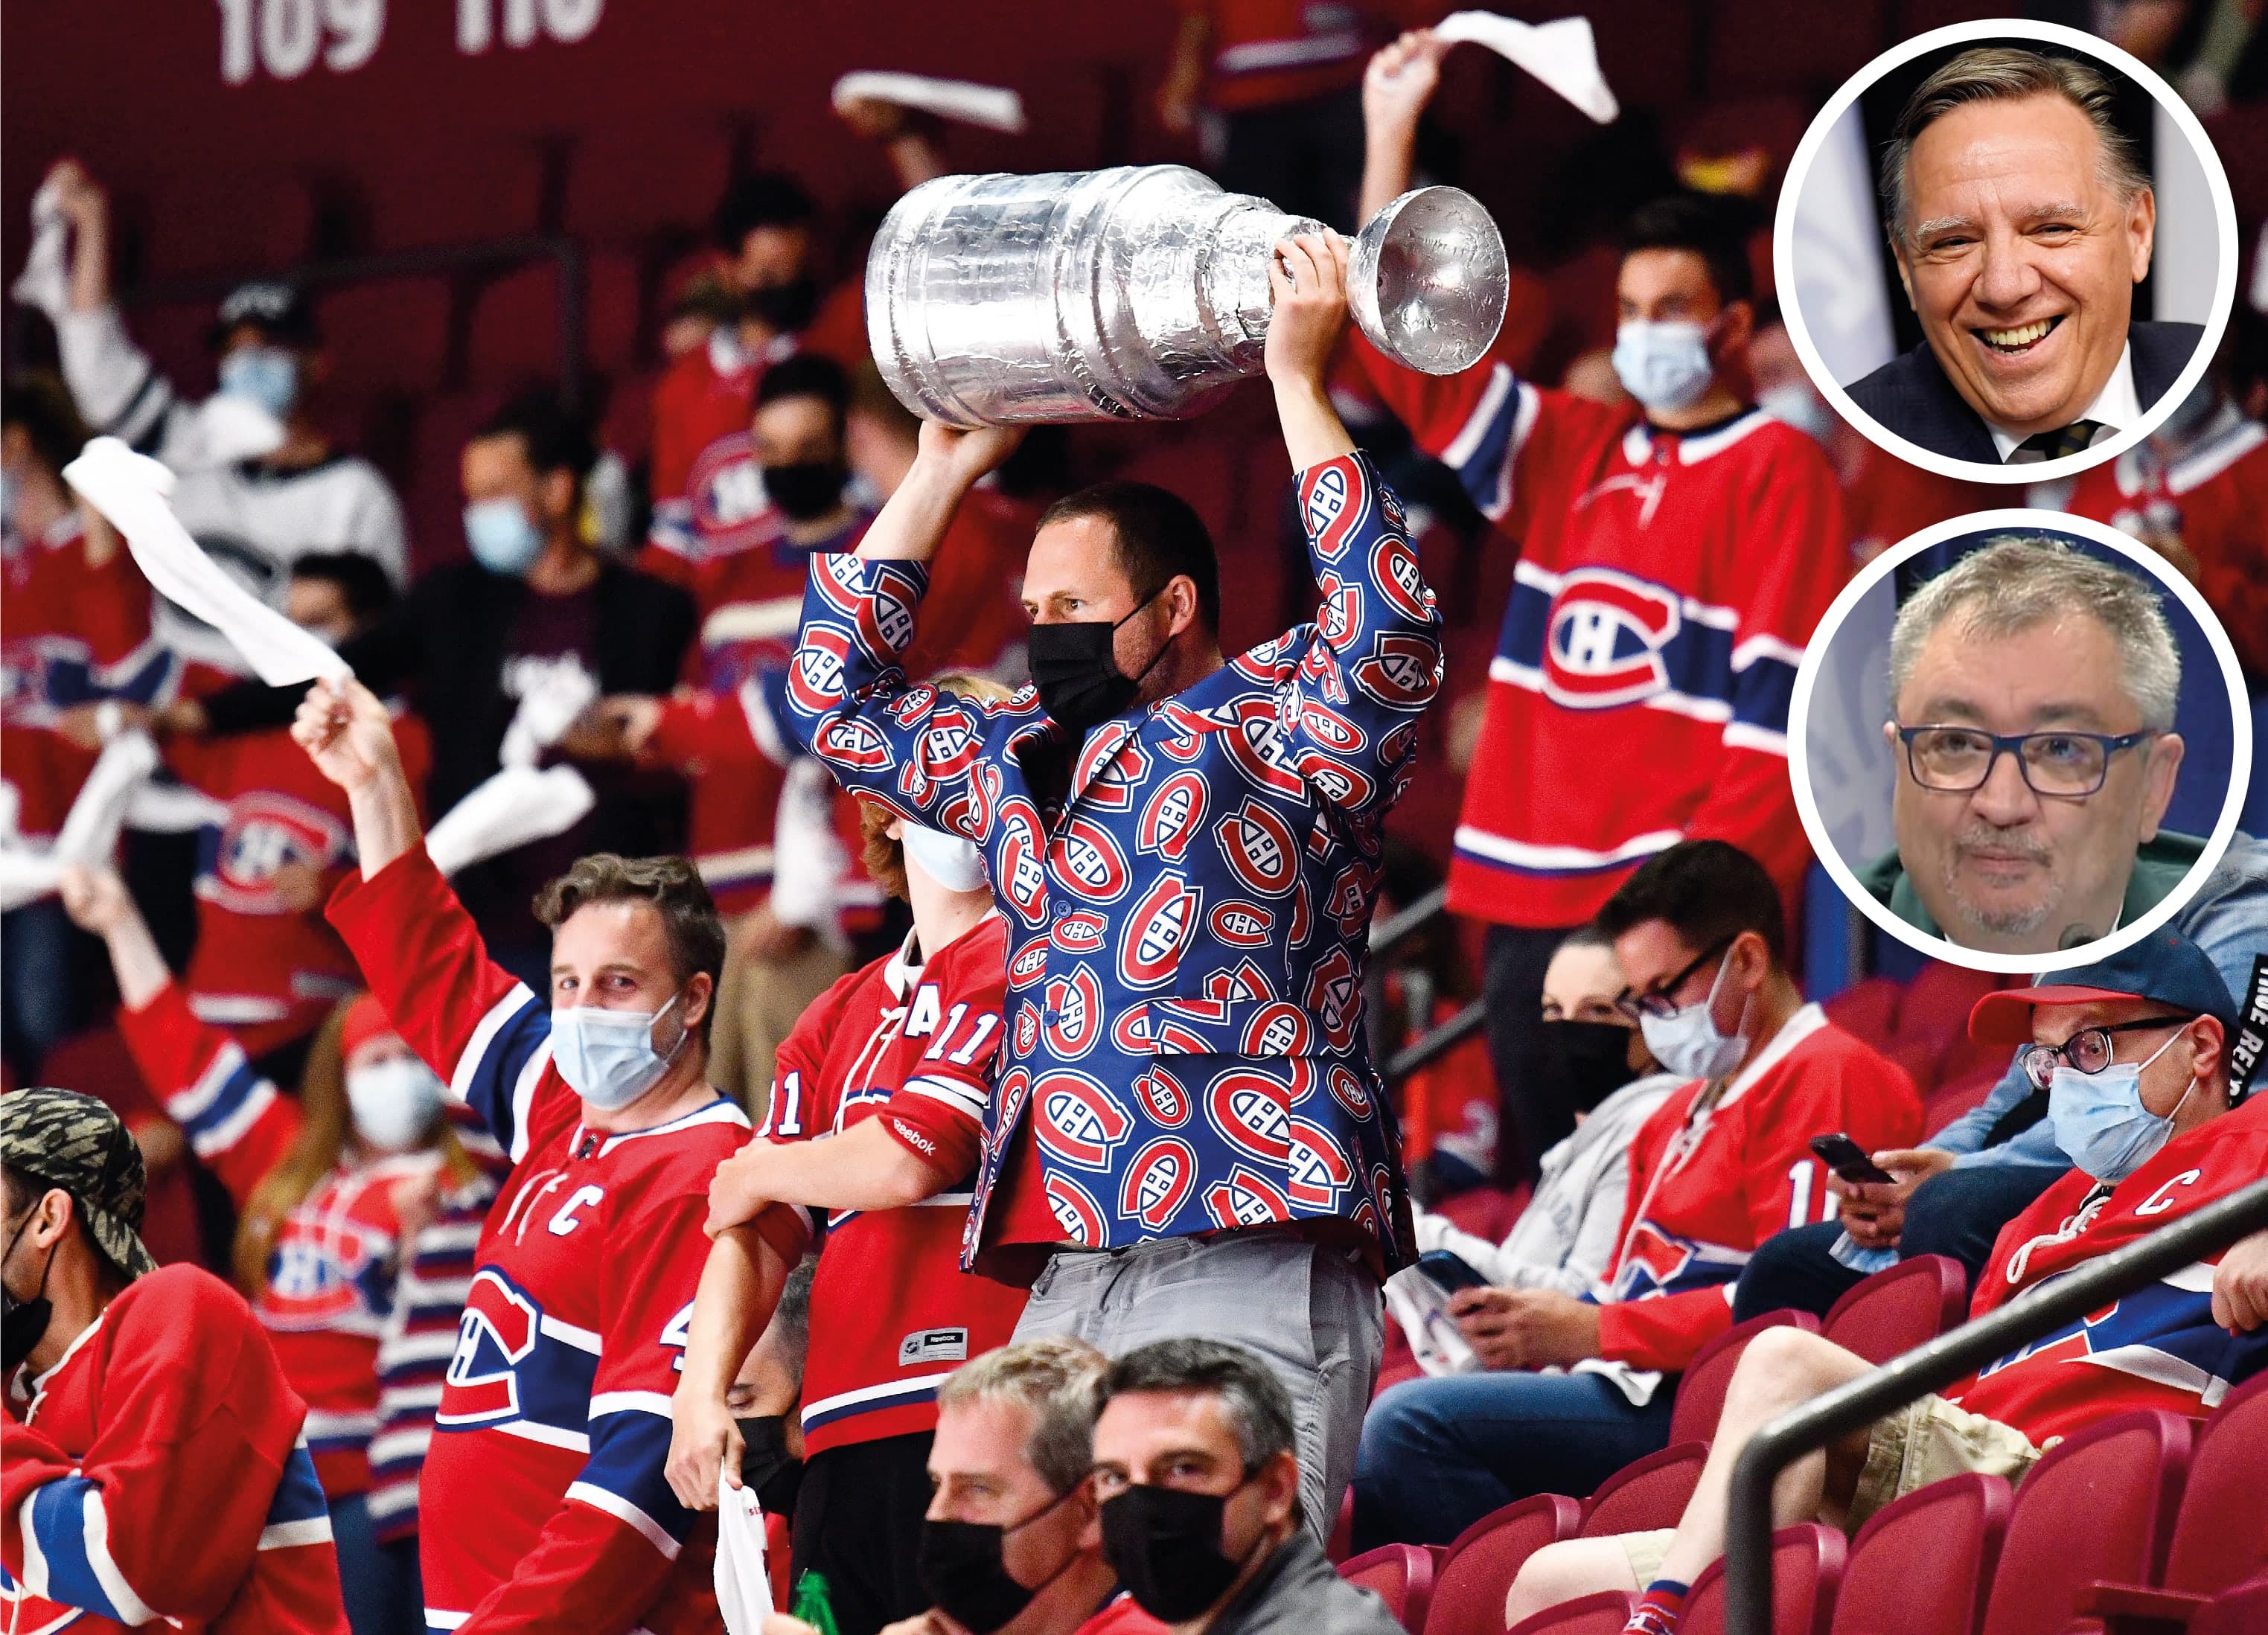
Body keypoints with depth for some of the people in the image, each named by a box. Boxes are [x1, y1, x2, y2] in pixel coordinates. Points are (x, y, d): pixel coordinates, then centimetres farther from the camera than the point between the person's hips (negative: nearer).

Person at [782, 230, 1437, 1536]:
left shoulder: (1275, 720, 5)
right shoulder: (1026, 757, 26)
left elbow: (1388, 632, -15)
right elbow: (837, 696, 35)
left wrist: (1300, 382, -9)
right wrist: (947, 464, 31)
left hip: (1247, 1268, -7)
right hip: (1066, 1289, 7)